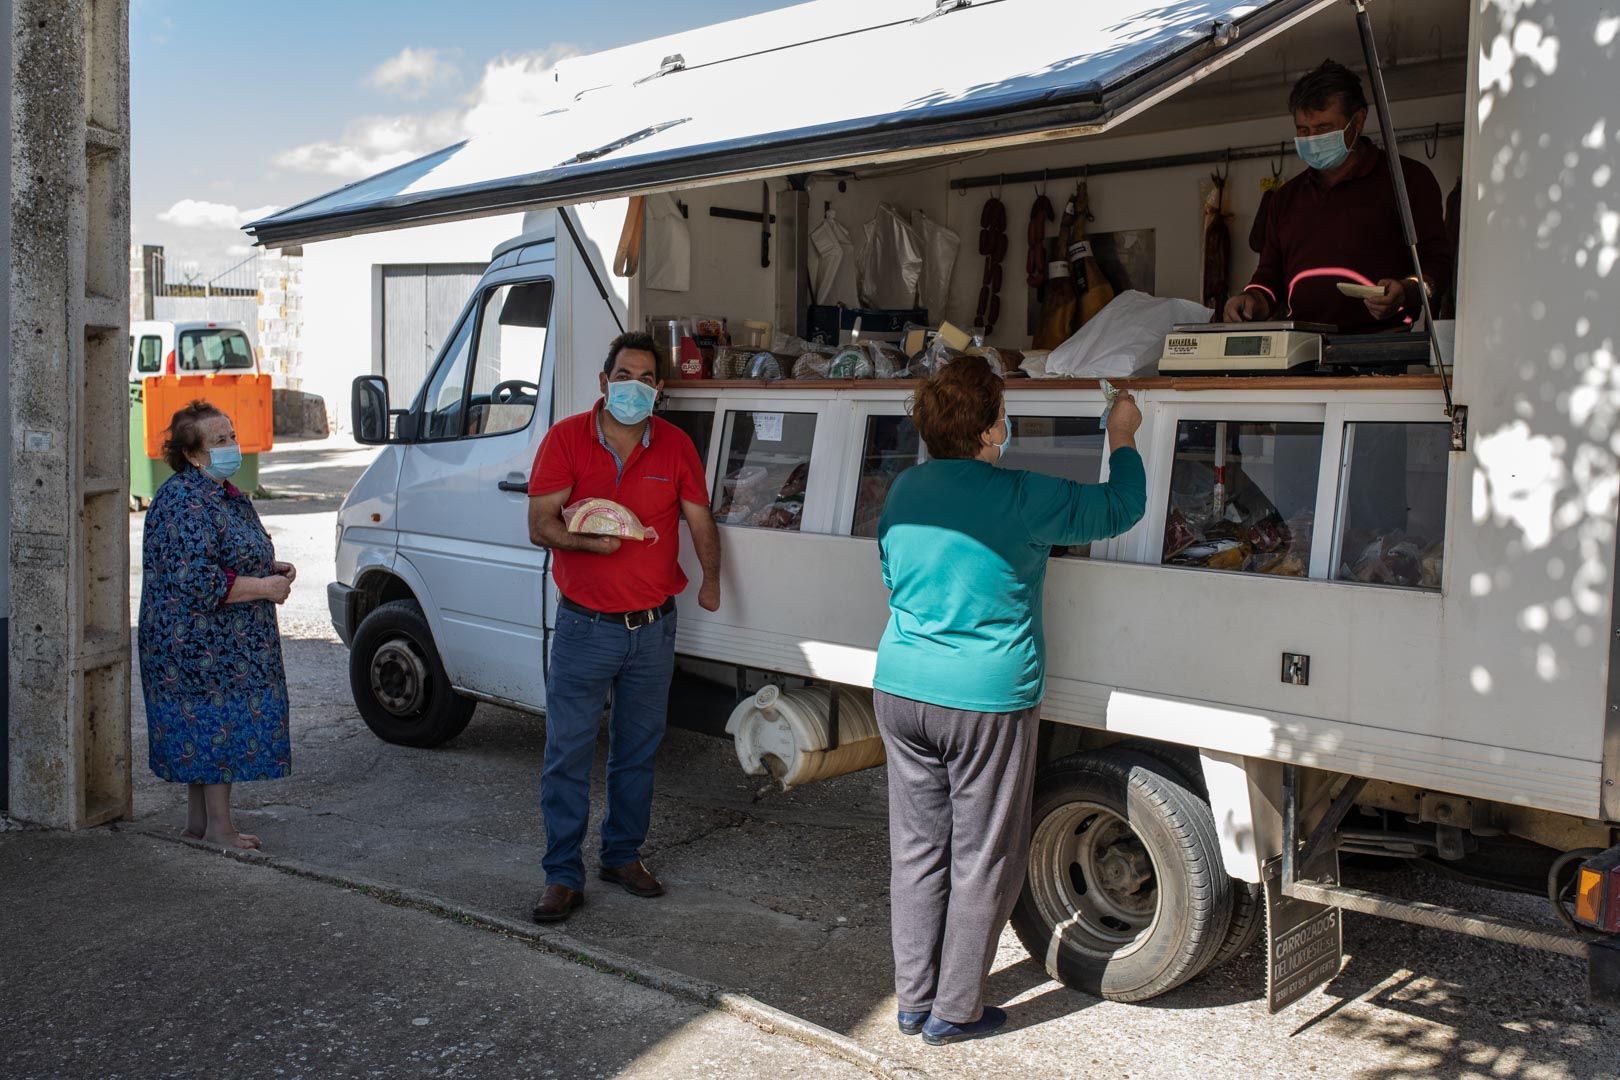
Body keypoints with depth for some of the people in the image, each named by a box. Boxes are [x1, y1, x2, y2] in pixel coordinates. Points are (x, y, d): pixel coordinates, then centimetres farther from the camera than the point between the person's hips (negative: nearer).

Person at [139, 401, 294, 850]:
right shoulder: (184, 501, -19)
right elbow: (197, 581, -25)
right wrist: (263, 587, -19)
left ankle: (199, 820, 23)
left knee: (203, 729, 14)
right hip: (202, 640, -10)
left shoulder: (225, 494, 14)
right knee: (220, 723, -5)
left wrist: (273, 569, 8)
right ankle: (218, 825, 4)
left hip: (224, 642, 10)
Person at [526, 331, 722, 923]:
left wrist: (710, 580, 1)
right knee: (567, 752, 0)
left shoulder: (675, 446, 2)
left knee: (638, 751, 14)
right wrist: (589, 540, -27)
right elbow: (540, 524, -9)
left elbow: (700, 520, 10)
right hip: (584, 626, -3)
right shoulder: (566, 438, -5)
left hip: (654, 628, 3)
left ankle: (623, 853, 31)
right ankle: (562, 875, 11)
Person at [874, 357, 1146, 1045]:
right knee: (982, 865, 9)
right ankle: (954, 1012, 19)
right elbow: (1118, 509, -2)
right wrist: (1123, 438, 14)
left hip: (900, 692, 6)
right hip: (987, 703, -6)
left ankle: (913, 1001, 25)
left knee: (917, 852, 15)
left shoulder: (903, 491, 4)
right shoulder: (1020, 499, -15)